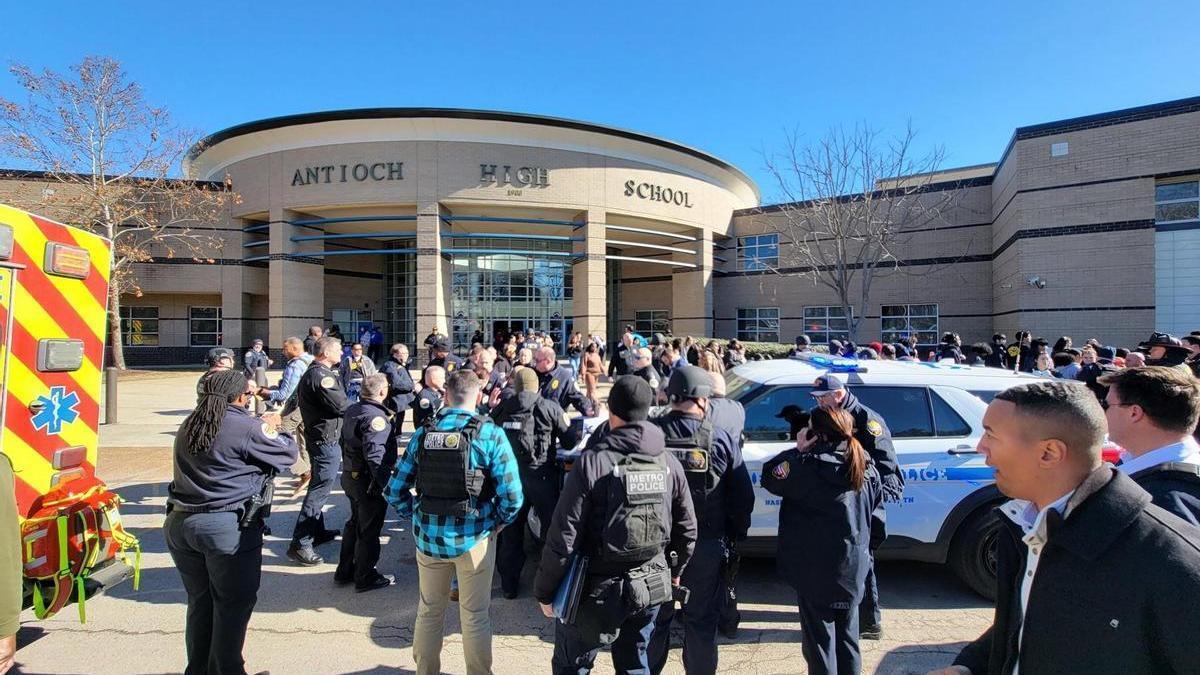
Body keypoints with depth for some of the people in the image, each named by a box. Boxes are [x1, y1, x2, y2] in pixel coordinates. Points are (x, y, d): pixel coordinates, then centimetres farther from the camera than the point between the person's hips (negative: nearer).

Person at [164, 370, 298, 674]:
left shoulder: (189, 424, 8)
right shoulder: (247, 427, -15)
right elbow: (288, 454, -5)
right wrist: (271, 430, 12)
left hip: (179, 522, 8)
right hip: (228, 527, -7)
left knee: (199, 601, 20)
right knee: (234, 604, 8)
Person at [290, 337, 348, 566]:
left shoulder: (312, 373, 13)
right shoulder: (321, 376, -20)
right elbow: (341, 406, -23)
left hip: (317, 436, 11)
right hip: (327, 439, -11)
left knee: (318, 486, 20)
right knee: (319, 490, -7)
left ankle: (317, 531, 33)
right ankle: (300, 544, -4)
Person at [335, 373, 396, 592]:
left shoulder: (352, 410, 5)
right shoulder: (376, 417, -24)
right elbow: (375, 456, -32)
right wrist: (386, 483, -28)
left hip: (350, 476, 9)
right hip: (368, 481, -9)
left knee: (355, 522, 24)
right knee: (369, 529, 5)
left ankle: (345, 570, 35)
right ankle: (365, 578, 18)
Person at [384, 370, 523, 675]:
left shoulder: (422, 434, -3)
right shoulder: (490, 435, -12)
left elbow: (394, 492, 0)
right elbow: (512, 497, -17)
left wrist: (419, 516, 13)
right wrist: (497, 522, 1)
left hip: (428, 536, 3)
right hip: (474, 538, -3)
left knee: (429, 610, 23)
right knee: (475, 615, 15)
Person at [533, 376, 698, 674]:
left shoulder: (593, 461, -18)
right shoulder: (669, 462, -2)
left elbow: (564, 536, -17)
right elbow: (687, 528, 6)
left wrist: (544, 591, -5)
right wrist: (674, 570, 23)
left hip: (599, 590, -4)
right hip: (651, 588, 5)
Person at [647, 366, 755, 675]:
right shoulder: (721, 439, -10)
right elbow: (743, 496, -4)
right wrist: (737, 534, 11)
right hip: (706, 545, 0)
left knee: (655, 618, 18)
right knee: (702, 620, 17)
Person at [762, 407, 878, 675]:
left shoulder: (808, 466, -21)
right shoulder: (867, 468, 1)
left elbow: (769, 477, -9)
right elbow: (873, 504, 14)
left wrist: (797, 451, -4)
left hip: (816, 569, -6)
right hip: (854, 566, 6)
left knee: (820, 636, 8)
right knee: (847, 633, 20)